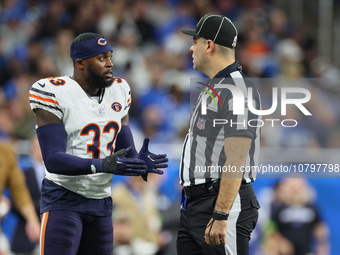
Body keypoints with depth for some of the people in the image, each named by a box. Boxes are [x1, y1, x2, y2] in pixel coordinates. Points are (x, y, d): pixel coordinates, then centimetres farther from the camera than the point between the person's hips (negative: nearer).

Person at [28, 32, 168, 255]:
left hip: (102, 202, 7)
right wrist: (103, 165, -32)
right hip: (64, 200, -7)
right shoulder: (55, 93, -13)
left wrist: (140, 163, -13)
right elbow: (53, 160, -20)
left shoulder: (119, 91, 9)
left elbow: (127, 151, 12)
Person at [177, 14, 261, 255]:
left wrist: (221, 216, -27)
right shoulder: (211, 89, 20)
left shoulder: (238, 91, -14)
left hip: (225, 204, -10)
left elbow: (236, 160, -21)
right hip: (192, 205, 10)